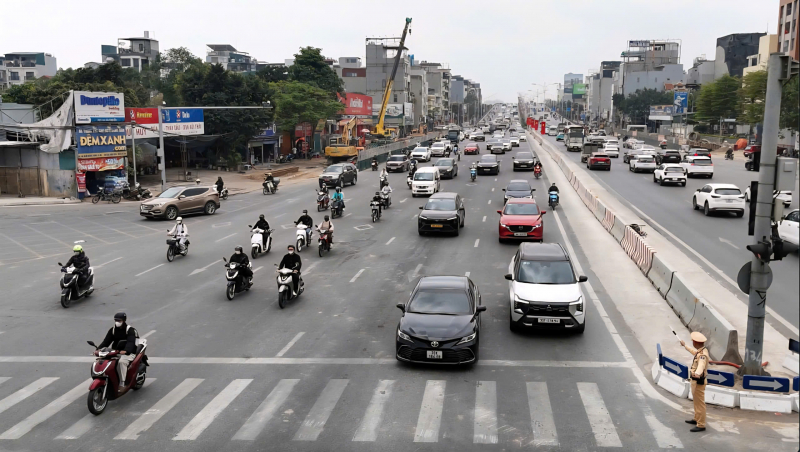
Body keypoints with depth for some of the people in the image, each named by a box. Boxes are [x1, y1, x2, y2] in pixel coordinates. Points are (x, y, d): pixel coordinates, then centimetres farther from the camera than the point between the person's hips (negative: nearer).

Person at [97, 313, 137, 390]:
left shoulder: (130, 330, -7)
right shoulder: (112, 330, 11)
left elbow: (131, 342, -23)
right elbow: (106, 341, 2)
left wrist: (125, 350, -44)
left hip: (128, 353, -6)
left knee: (122, 362, -36)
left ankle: (122, 384, -34)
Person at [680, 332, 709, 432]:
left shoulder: (703, 354, -25)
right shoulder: (700, 351, 6)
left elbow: (701, 366, -44)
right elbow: (694, 351, 31)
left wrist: (697, 373, -63)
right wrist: (685, 346, 47)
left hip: (699, 381, -10)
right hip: (696, 380, 10)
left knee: (700, 403, -4)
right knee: (697, 401, 23)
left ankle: (701, 425, 0)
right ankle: (697, 419, 37)